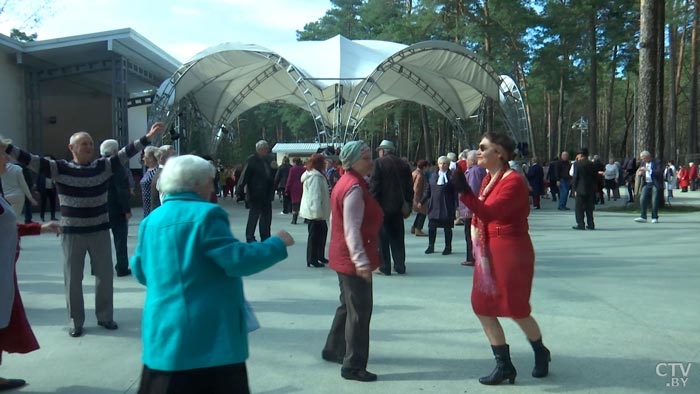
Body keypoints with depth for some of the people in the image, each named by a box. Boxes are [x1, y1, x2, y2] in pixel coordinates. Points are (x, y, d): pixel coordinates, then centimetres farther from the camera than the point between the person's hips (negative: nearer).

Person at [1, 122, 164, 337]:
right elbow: (32, 160, -11)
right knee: (73, 279, 8)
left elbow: (125, 154, -7)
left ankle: (105, 316, 28)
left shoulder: (104, 166, -1)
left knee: (105, 276, 10)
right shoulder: (59, 168, -5)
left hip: (100, 231, 2)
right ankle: (76, 321, 23)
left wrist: (146, 138, -16)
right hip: (72, 234, -1)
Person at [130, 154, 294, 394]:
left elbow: (140, 271, 18)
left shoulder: (151, 220, 9)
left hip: (165, 331, 7)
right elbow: (237, 260, -17)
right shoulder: (205, 214, -13)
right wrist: (277, 244, -6)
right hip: (209, 333, -7)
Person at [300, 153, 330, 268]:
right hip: (315, 212, -11)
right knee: (315, 235, -4)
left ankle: (320, 257, 26)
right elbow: (315, 196, -25)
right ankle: (312, 260, 2)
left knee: (322, 232, 17)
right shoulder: (315, 177, -19)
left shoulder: (316, 175, 16)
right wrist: (318, 213, -27)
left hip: (315, 211, 11)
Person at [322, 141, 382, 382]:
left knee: (349, 306, 23)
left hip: (346, 259, 11)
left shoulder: (346, 182, 12)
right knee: (360, 311, -2)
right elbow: (352, 230, -26)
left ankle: (333, 350, 37)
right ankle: (353, 366, 7)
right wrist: (361, 261, -31)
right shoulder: (355, 188, -20)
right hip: (354, 260, -11)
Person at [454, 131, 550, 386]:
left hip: (511, 252, -9)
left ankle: (540, 354, 32)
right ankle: (504, 365, 17)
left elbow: (489, 212, -28)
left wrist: (464, 191, -34)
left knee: (516, 310, 3)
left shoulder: (513, 181, -17)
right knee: (482, 308, 6)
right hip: (489, 252, 9)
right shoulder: (489, 179, 11)